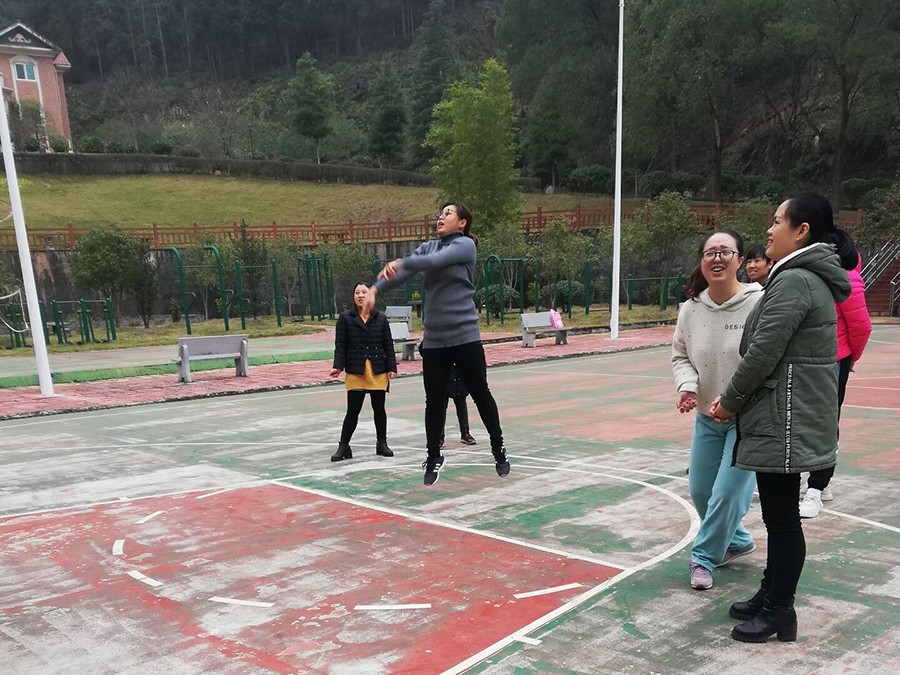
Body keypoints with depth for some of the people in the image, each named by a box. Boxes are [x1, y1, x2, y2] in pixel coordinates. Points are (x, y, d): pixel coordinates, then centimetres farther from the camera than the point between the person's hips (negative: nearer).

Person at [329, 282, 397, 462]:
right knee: (352, 411, 0)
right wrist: (338, 366, -13)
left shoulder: (381, 318, 5)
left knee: (379, 409, 12)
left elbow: (388, 346, 6)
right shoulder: (345, 318, 1)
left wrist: (391, 368, -1)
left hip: (378, 372, 2)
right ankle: (343, 446, 12)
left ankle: (382, 443, 27)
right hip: (356, 372, -2)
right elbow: (340, 345, -1)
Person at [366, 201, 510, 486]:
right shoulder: (428, 247, 11)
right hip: (434, 339, 4)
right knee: (434, 401, 7)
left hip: (465, 336, -4)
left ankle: (499, 450, 25)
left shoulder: (465, 244, -3)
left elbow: (435, 261, -22)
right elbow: (402, 271, -4)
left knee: (480, 394, 6)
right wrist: (376, 288, -20)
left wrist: (400, 263, -29)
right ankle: (433, 457, 22)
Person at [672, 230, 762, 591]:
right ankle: (737, 541, 40)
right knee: (700, 490, 14)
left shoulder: (760, 303, -18)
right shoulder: (691, 308, -4)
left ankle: (704, 557, 18)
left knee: (727, 492, -6)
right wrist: (686, 385, -11)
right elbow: (680, 356, 8)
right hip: (707, 417, 6)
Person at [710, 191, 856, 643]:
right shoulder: (812, 279, 14)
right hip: (788, 421, 10)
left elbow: (763, 353, -20)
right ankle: (770, 596, 33)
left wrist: (730, 402, -6)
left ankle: (779, 613, 16)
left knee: (783, 518, 2)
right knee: (778, 515, 19)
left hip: (785, 424, -10)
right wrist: (736, 400, 14)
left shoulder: (793, 280, -18)